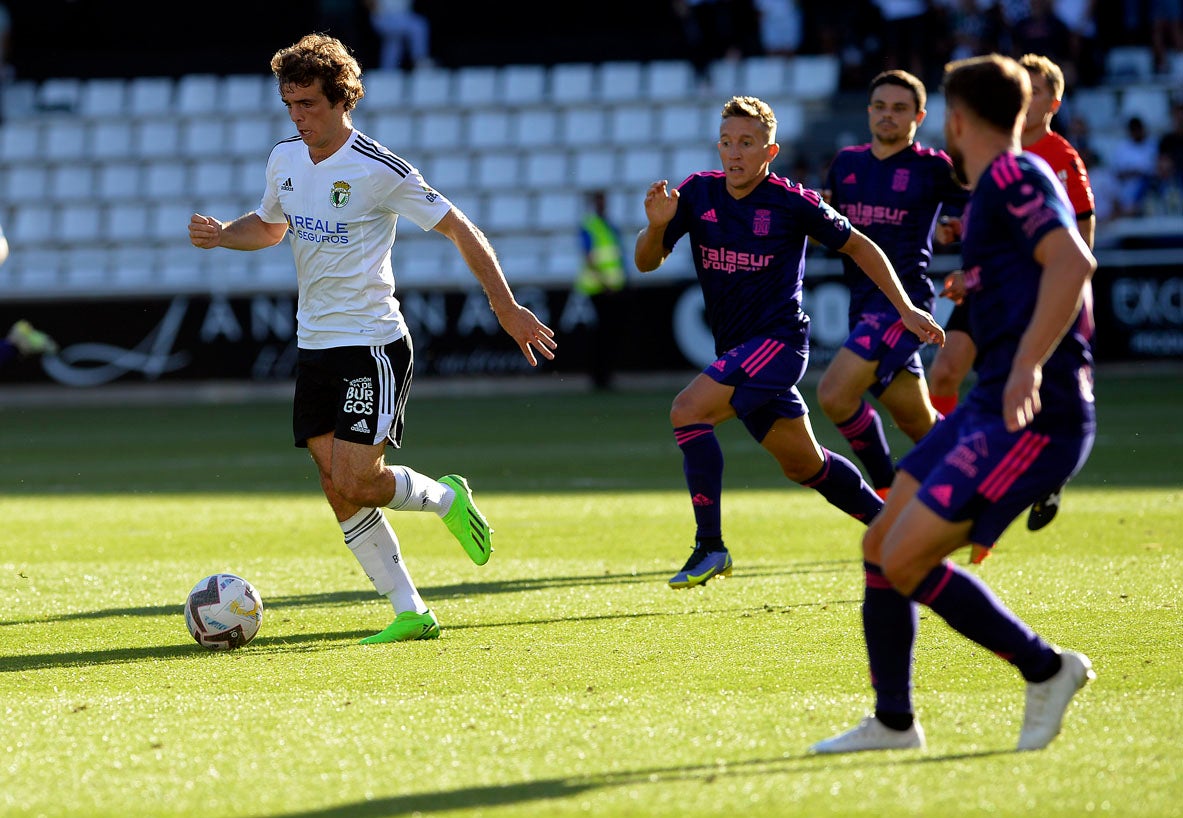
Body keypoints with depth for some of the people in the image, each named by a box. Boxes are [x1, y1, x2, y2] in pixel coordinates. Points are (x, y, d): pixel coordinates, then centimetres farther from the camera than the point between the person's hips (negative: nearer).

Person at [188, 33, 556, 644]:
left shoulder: (378, 170, -14)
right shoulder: (285, 159, 6)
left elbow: (458, 228, -9)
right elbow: (270, 226, 26)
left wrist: (506, 308, -10)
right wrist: (220, 234, 5)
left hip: (373, 346, -7)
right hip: (315, 345, 7)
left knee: (355, 482, -15)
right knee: (339, 492, 1)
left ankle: (445, 498, 15)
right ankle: (410, 613, 8)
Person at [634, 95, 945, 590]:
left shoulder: (793, 203, -9)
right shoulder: (697, 193, 2)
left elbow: (858, 247, 4)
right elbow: (646, 262, 3)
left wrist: (905, 309, 3)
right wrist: (656, 226, -19)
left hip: (779, 340, -6)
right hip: (736, 352, 6)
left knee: (687, 411, -24)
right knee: (804, 466, 18)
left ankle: (710, 547, -19)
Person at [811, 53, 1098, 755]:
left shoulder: (1012, 177, -12)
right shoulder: (998, 189, 18)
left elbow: (1073, 262, -27)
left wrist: (1028, 367, -33)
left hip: (1035, 417, -10)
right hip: (991, 407, 10)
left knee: (905, 561, -14)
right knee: (880, 546, 10)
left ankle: (1045, 669, 0)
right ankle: (893, 723, 20)